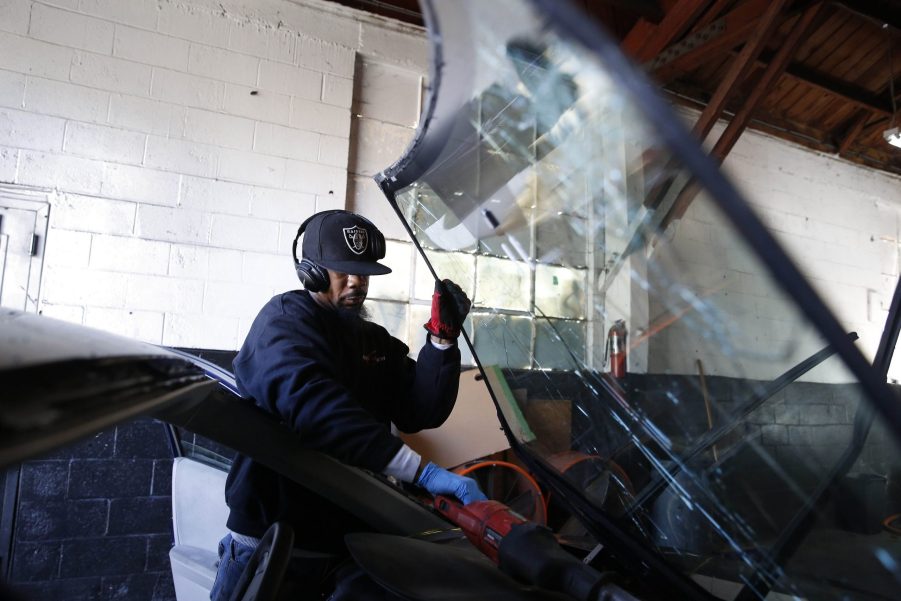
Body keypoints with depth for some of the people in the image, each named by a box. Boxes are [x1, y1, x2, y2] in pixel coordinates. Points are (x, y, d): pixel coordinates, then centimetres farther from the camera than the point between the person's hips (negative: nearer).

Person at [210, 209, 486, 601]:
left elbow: (420, 414, 1)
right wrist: (422, 471, -37)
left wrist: (442, 337, -13)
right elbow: (309, 402, -31)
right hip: (272, 542, -6)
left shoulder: (377, 342, 10)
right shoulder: (286, 318, -12)